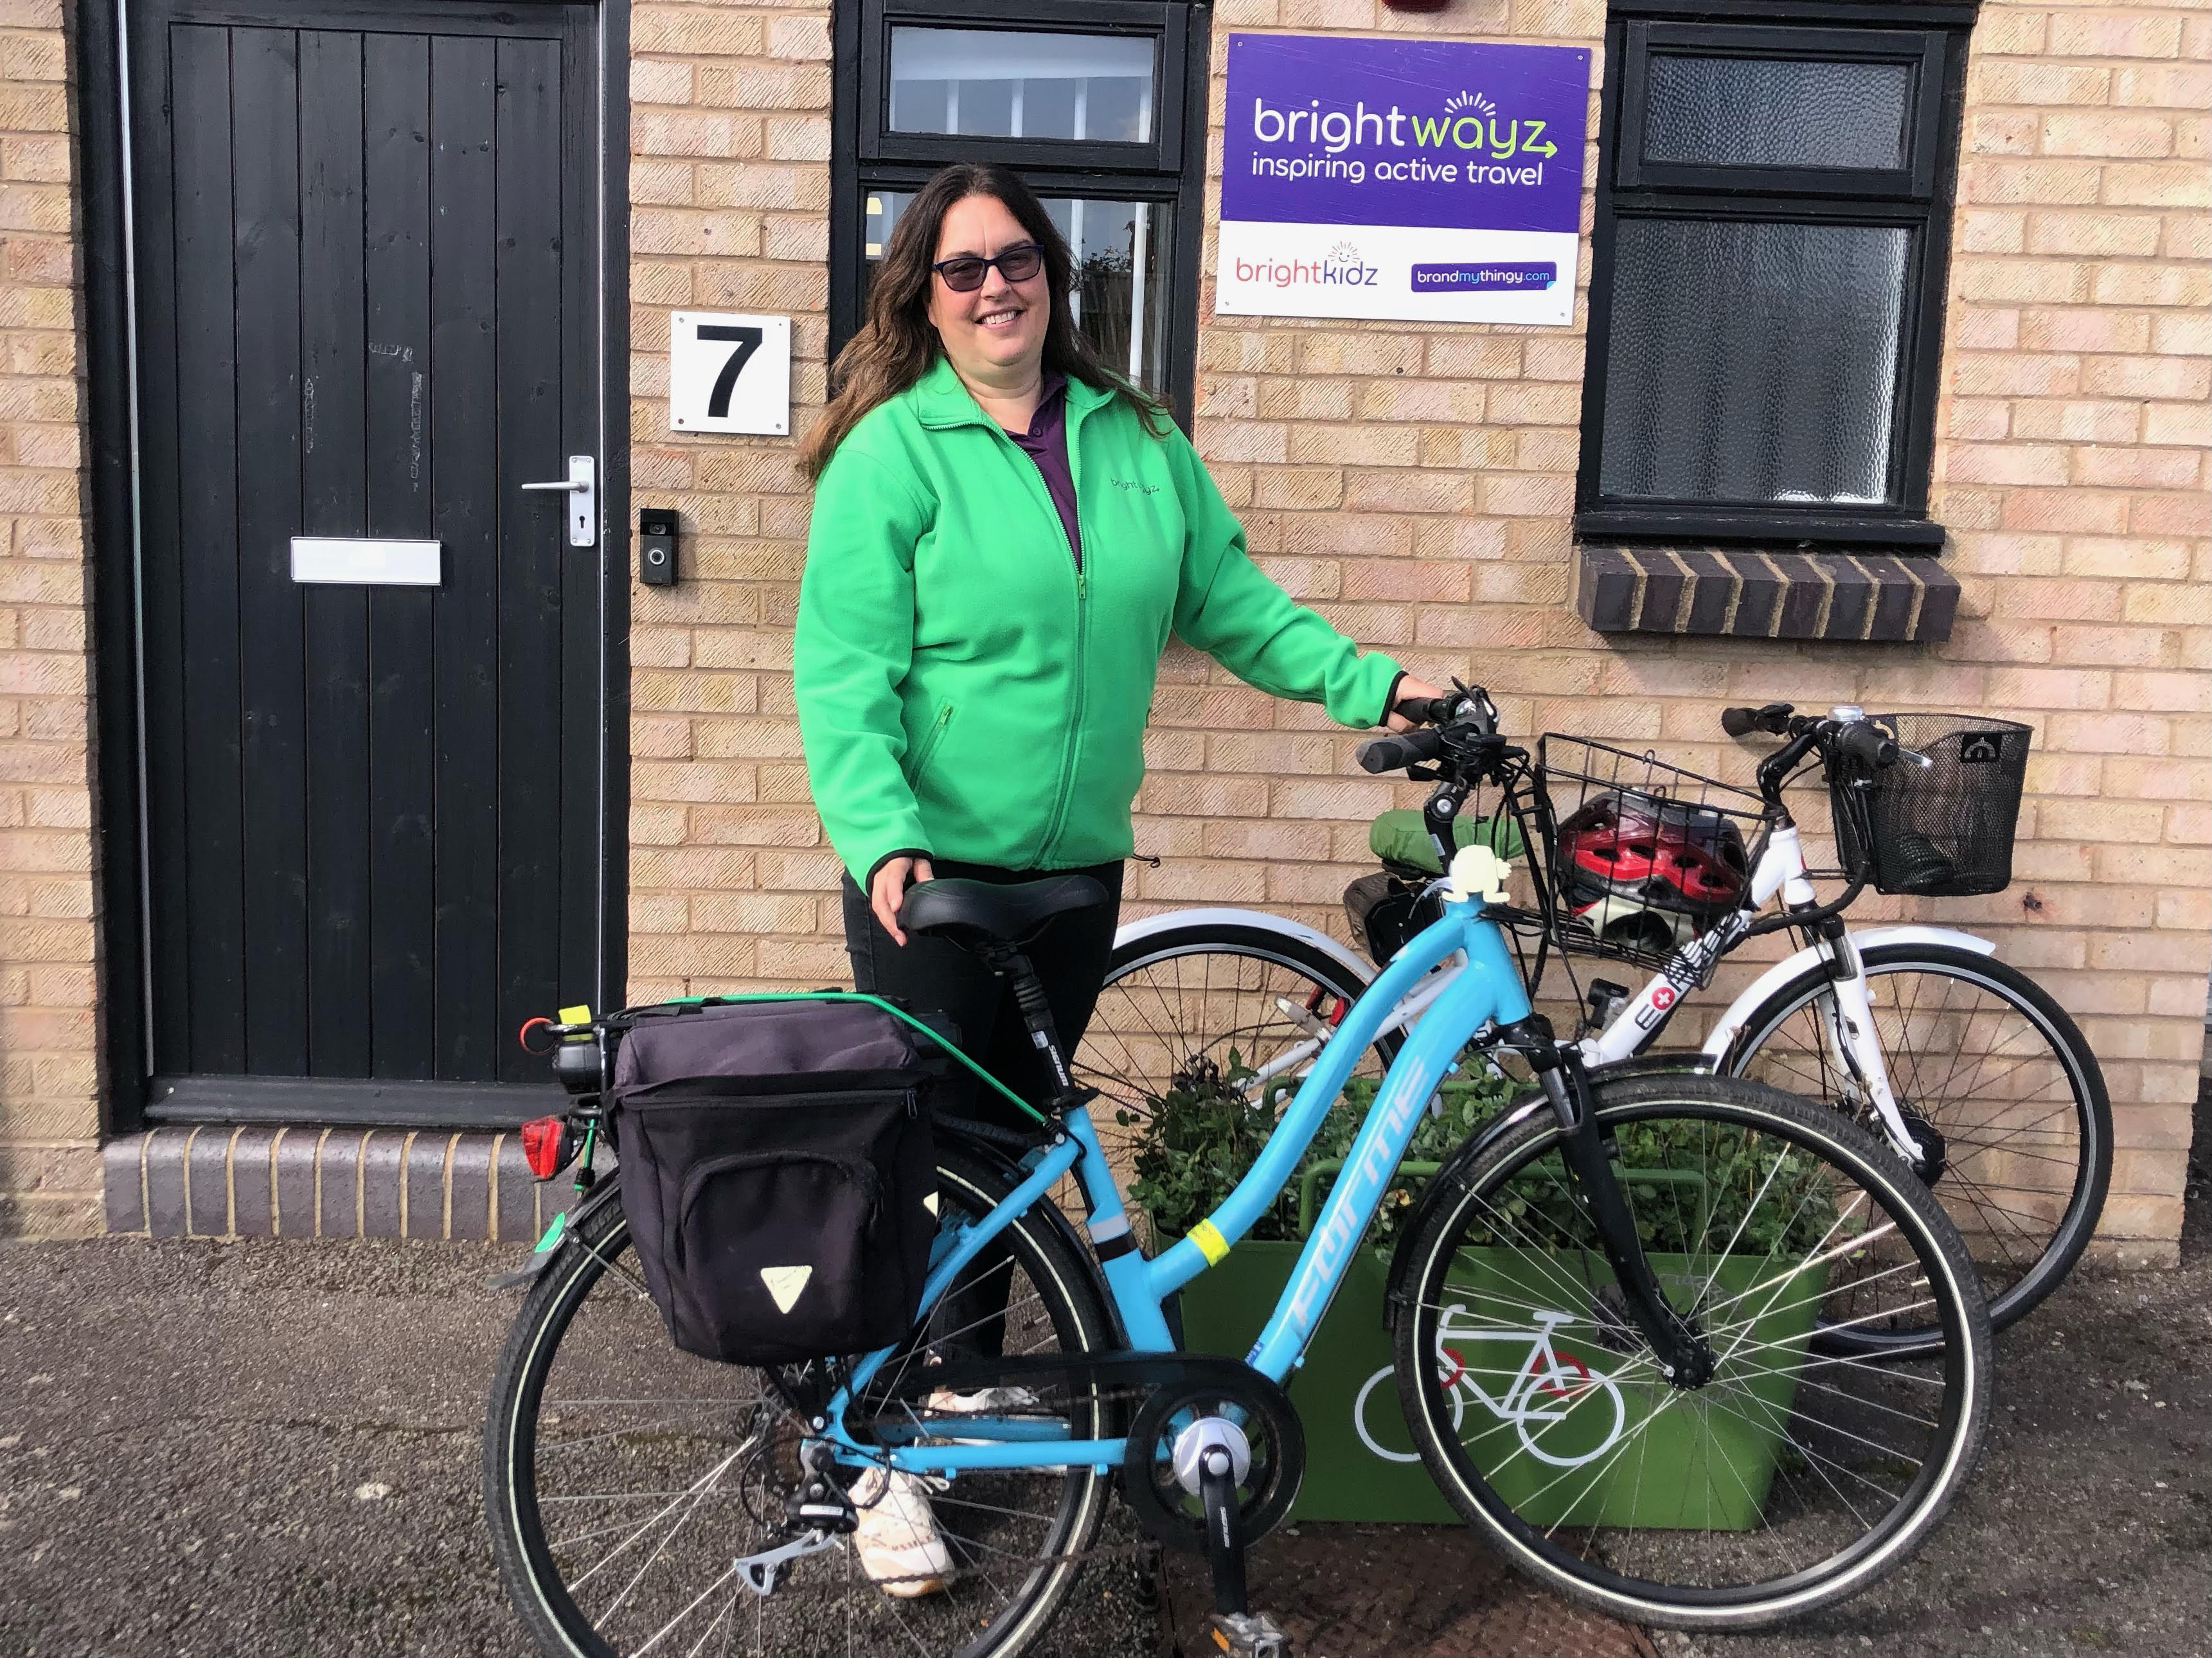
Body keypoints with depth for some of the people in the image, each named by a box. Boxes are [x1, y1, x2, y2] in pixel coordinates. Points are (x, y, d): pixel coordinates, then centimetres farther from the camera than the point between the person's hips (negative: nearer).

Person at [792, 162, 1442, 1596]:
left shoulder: (1136, 441, 8)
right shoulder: (892, 454, -8)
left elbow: (1226, 595, 11)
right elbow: (843, 678, -14)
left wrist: (1368, 680, 0)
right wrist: (882, 841, -27)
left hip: (1078, 869, 5)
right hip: (934, 875, -5)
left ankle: (969, 1378, 37)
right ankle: (885, 1454, 18)